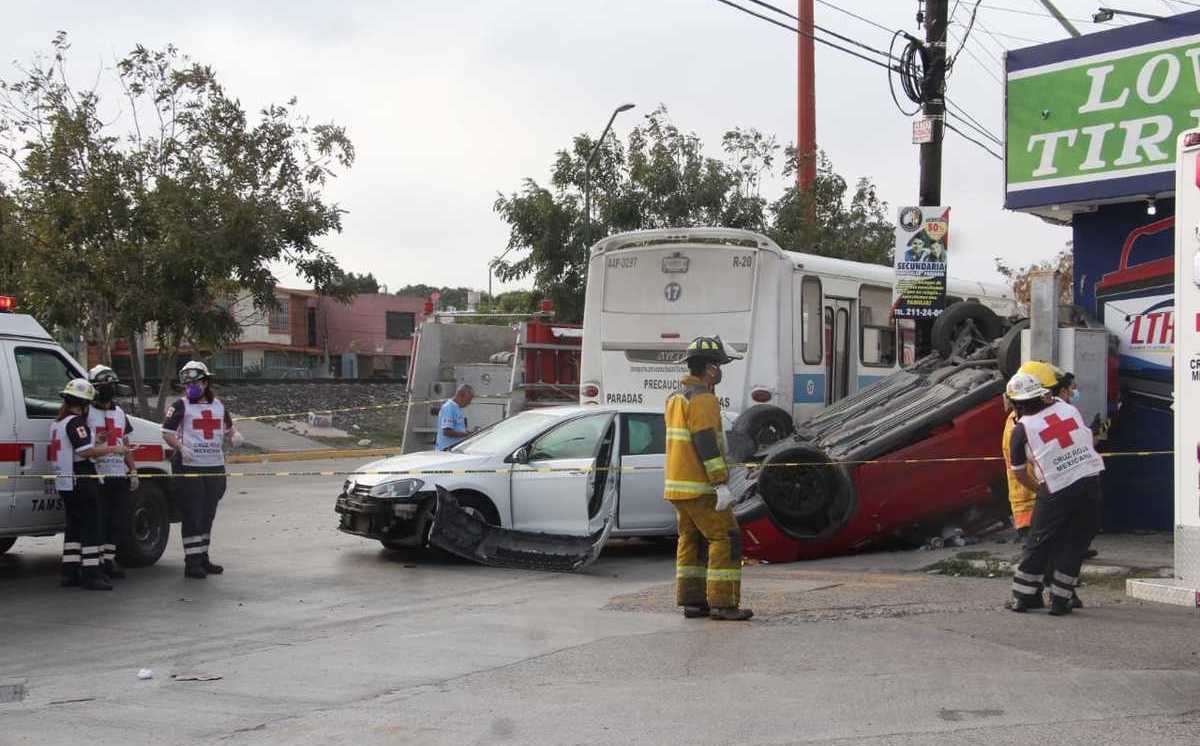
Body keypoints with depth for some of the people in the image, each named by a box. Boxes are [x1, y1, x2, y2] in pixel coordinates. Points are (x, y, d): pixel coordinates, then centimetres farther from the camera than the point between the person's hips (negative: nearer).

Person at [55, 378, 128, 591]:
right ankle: (91, 575, -9)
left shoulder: (58, 422, 16)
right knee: (93, 526, -6)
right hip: (80, 480, -10)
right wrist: (113, 449, -14)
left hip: (64, 482, 10)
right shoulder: (76, 422, -15)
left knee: (75, 526, 16)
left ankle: (69, 573, 18)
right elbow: (86, 452, -22)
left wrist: (95, 441, 19)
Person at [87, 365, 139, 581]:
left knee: (115, 521, 9)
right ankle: (98, 561, 0)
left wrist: (133, 470, 15)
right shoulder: (86, 411, -2)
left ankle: (110, 559, 17)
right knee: (98, 520, -5)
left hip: (119, 475, 6)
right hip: (97, 476, -6)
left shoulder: (120, 413, 18)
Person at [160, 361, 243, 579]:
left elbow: (228, 429, 25)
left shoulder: (218, 405, 14)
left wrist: (235, 436, 3)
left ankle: (203, 558, 23)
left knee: (207, 516, 13)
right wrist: (181, 447, -23)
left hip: (215, 467, 6)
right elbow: (167, 432, -6)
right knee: (192, 516, -6)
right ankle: (192, 562, -3)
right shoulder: (181, 406, -1)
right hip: (189, 468, -5)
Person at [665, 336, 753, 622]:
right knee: (726, 539, -5)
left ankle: (692, 601, 14)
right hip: (699, 488, -9)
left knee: (692, 541, 13)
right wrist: (722, 485, -25)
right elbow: (707, 444, -23)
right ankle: (722, 604, -7)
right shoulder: (702, 399, -15)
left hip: (677, 485, 9)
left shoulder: (676, 397, 15)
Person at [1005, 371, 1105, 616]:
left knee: (1039, 543, 11)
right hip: (1090, 481, 3)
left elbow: (1019, 473, 9)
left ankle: (1024, 597, 18)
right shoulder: (1068, 407, 9)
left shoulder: (1021, 429, 1)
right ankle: (1060, 600, 13)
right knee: (1075, 543, 11)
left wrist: (1041, 490, 22)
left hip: (1057, 490, -3)